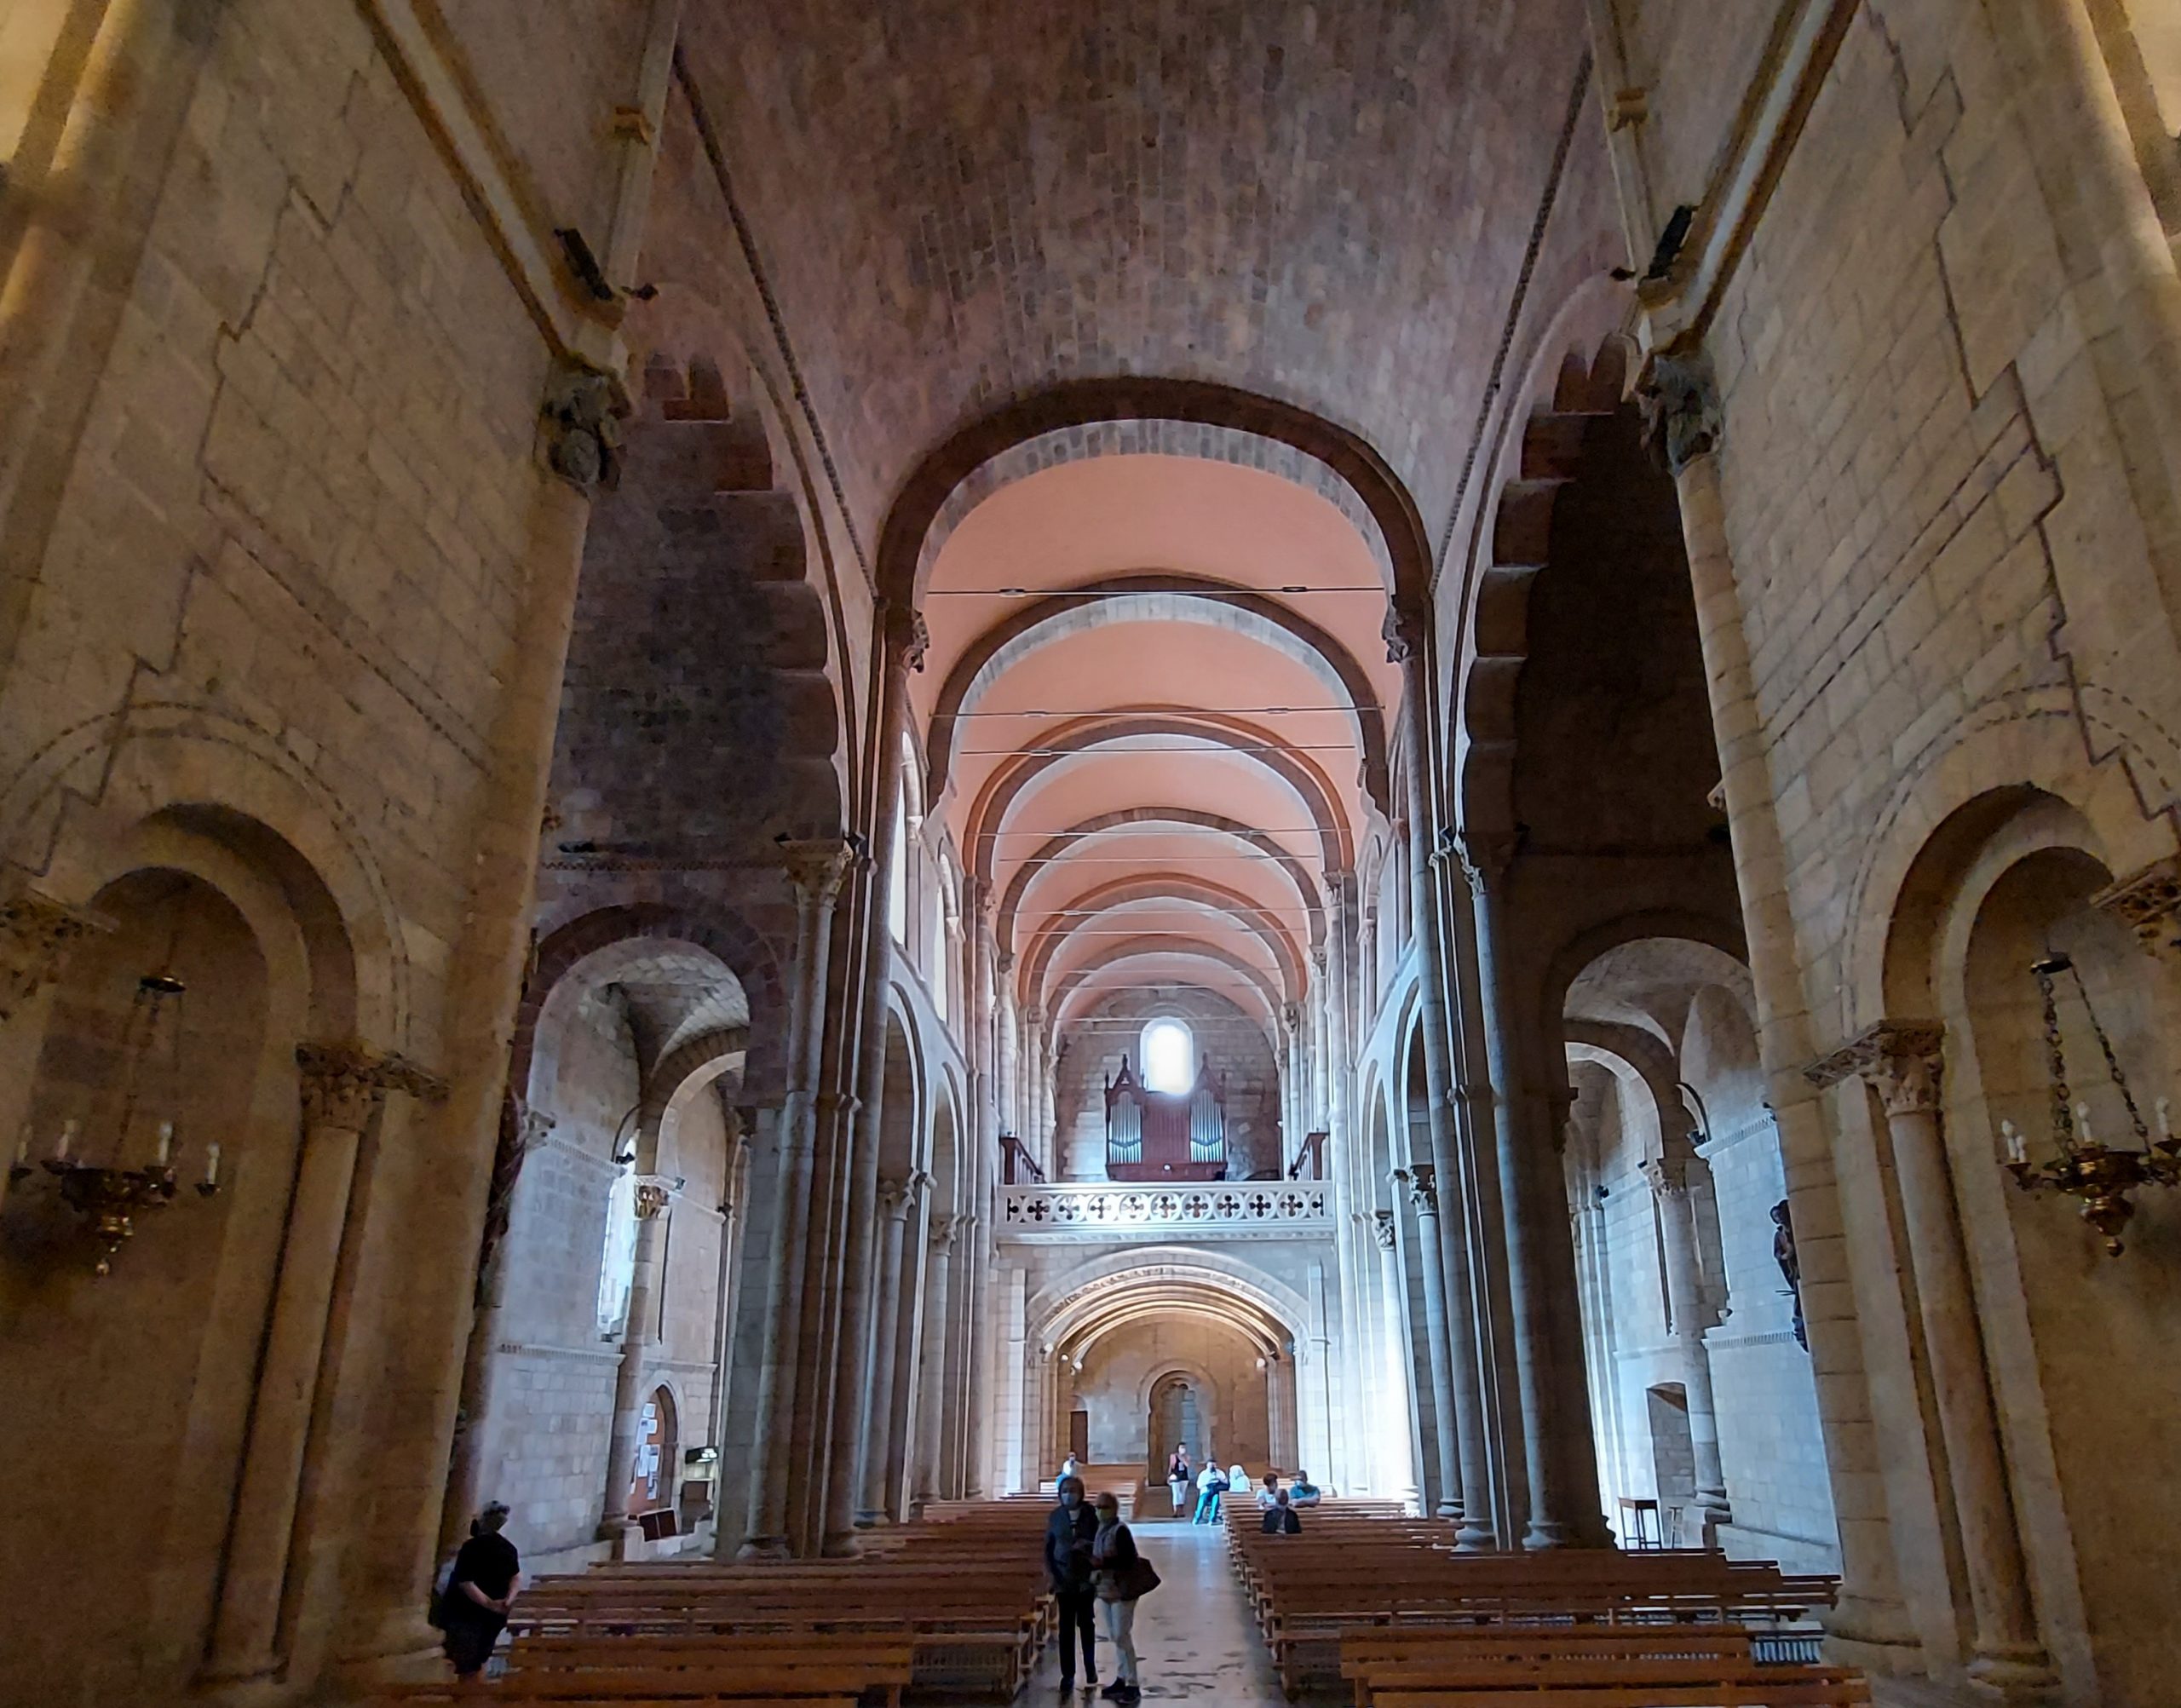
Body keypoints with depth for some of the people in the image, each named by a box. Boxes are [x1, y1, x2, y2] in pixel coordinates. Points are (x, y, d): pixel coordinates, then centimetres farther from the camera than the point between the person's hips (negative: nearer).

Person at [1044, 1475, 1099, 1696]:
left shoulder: (1091, 1514, -7)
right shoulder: (1056, 1516, -1)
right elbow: (1048, 1545, 5)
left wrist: (1087, 1544, -22)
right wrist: (1049, 1570, -5)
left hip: (1086, 1576, -1)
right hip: (1064, 1577, 1)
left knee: (1085, 1623, 13)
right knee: (1066, 1626, 2)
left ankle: (1090, 1667, 33)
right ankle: (1068, 1675, 10)